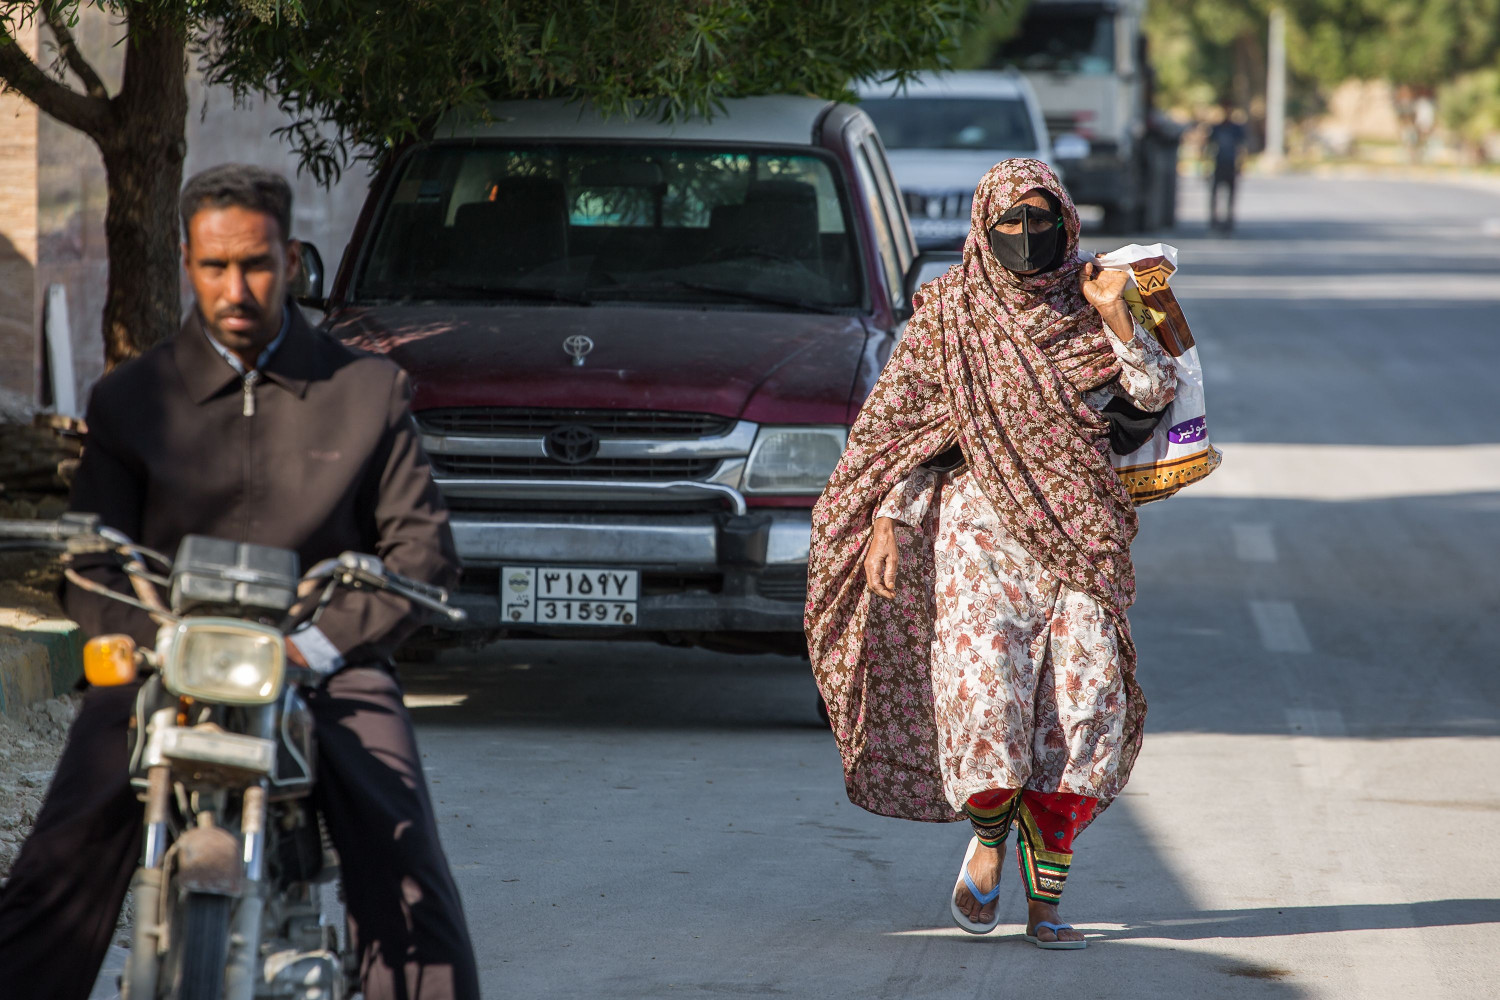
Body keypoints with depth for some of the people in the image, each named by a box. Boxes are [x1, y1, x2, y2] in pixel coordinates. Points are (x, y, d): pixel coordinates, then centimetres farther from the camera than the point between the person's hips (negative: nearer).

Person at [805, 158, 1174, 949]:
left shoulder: (1084, 312, 9)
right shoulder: (950, 316, 4)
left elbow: (1155, 392, 1)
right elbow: (900, 421, 6)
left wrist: (1116, 319, -13)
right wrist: (887, 519, -4)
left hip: (1079, 537, 2)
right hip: (981, 529, -2)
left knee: (1087, 705, -7)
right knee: (984, 693, -16)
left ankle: (1046, 899, -1)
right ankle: (989, 839, 13)